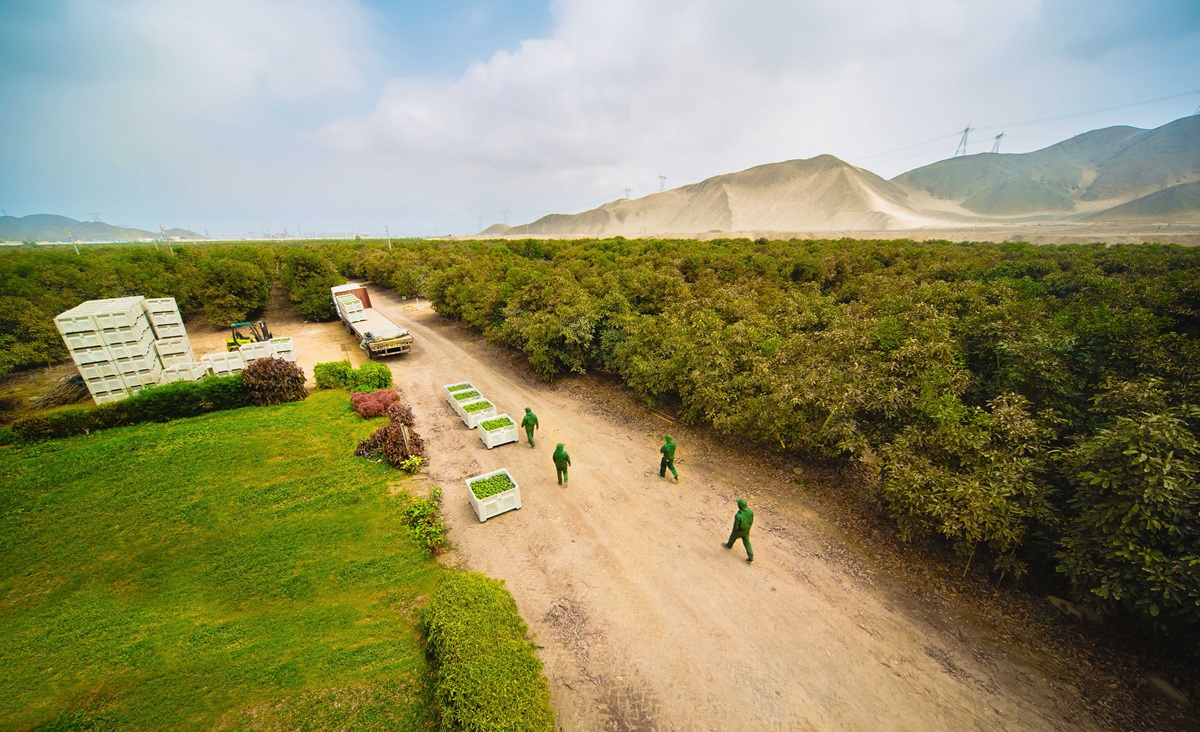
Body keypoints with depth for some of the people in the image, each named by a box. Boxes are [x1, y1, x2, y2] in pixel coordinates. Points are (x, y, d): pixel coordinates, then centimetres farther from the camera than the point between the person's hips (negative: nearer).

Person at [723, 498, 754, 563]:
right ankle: (751, 557, 29)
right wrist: (748, 528, 15)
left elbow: (736, 526, -27)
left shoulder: (738, 516, -42)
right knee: (747, 543, 24)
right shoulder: (750, 512, -23)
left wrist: (733, 532, -5)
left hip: (739, 531, -4)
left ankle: (729, 545, 55)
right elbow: (751, 521, -4)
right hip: (747, 531, 4)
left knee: (733, 537, 27)